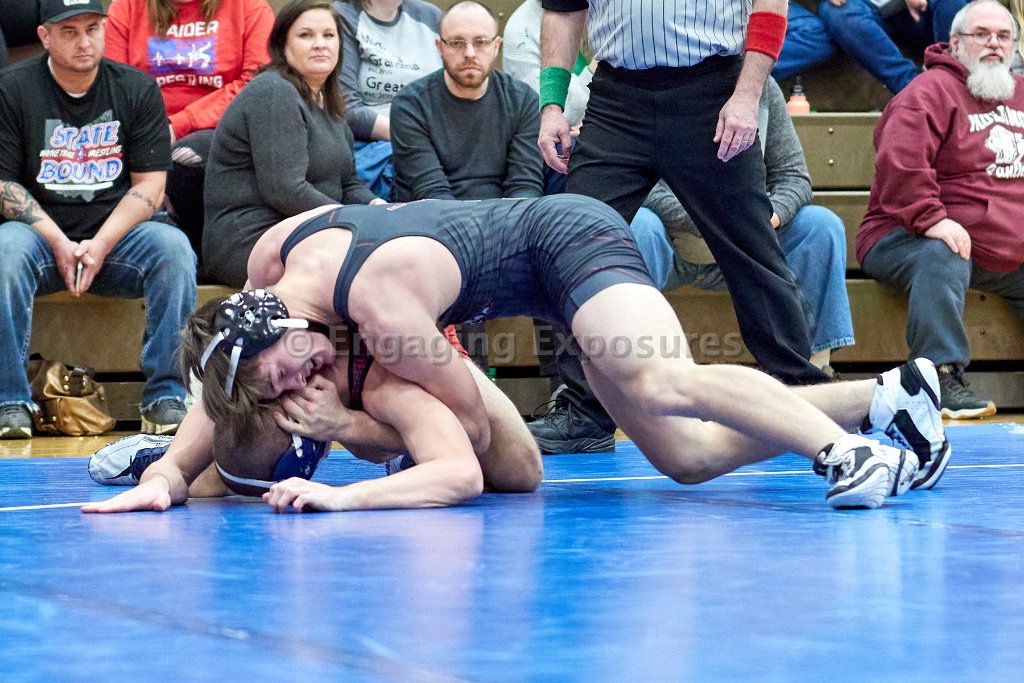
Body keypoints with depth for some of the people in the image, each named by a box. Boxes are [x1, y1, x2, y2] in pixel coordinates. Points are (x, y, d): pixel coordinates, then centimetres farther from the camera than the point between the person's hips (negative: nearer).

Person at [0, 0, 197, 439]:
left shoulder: (137, 89, 4)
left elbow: (150, 184, 1)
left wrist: (100, 244, -14)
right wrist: (59, 244, -15)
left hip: (115, 237, 1)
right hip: (41, 235, -1)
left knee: (174, 247, -28)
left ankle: (166, 398, -24)